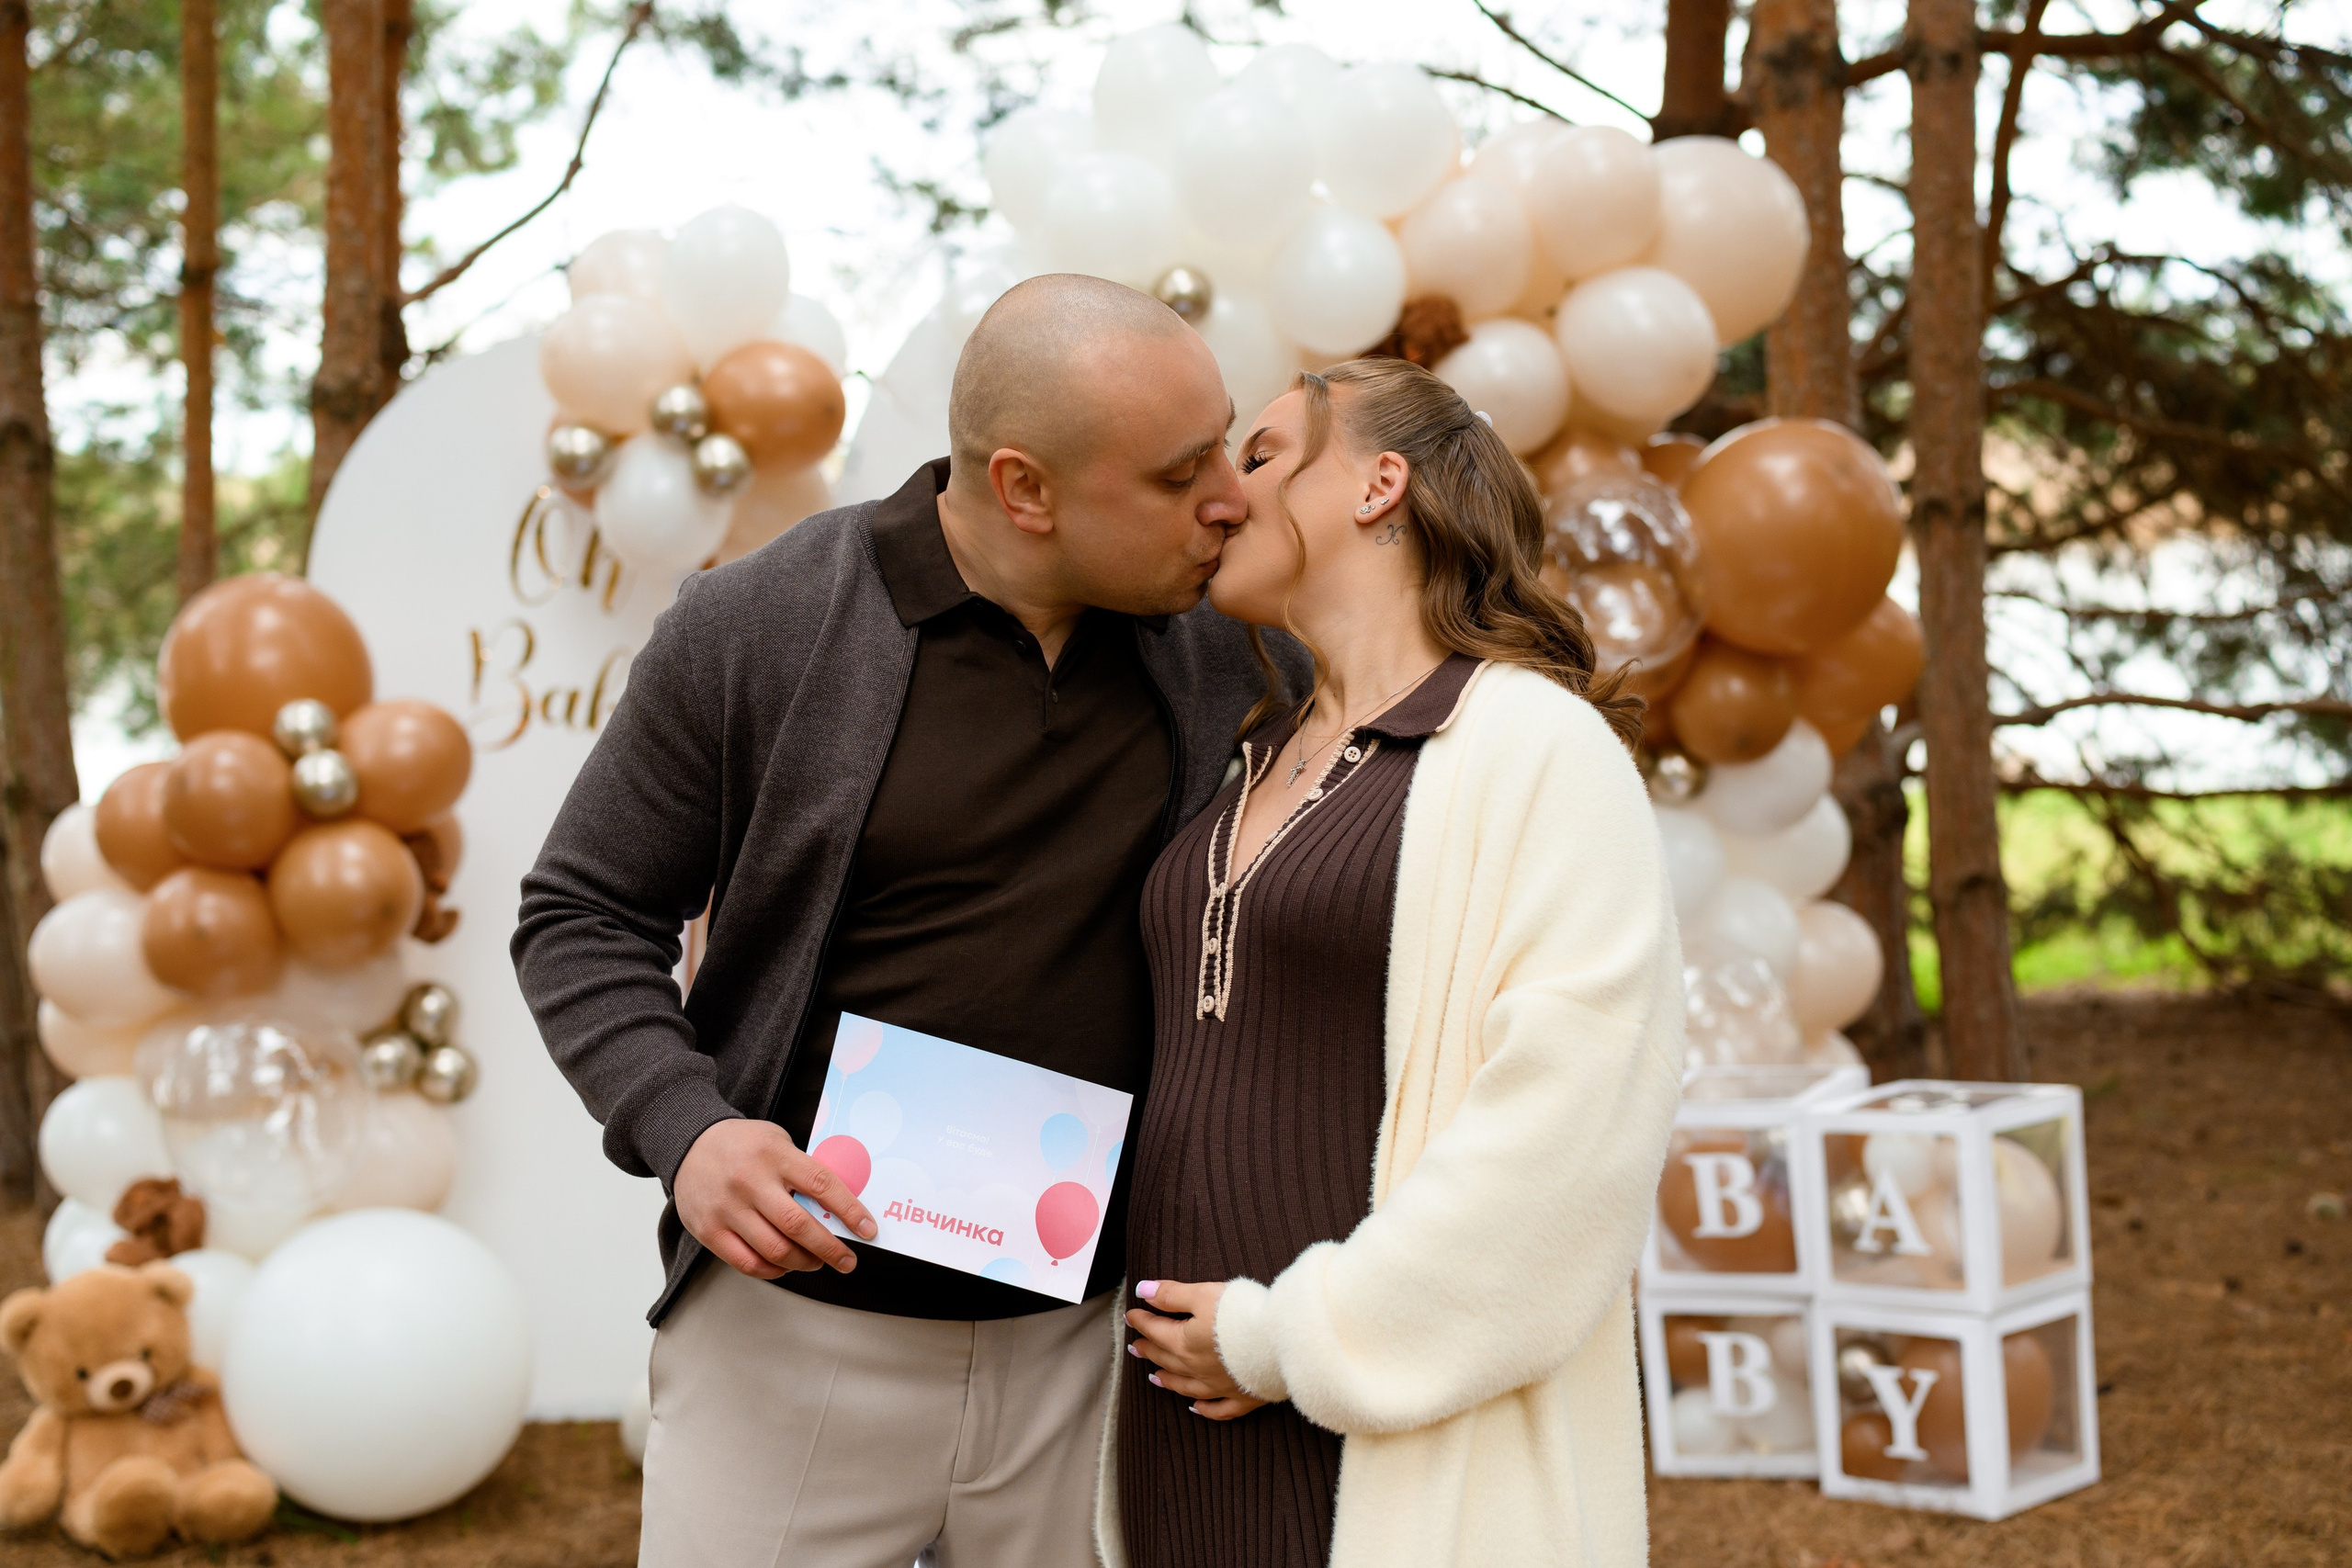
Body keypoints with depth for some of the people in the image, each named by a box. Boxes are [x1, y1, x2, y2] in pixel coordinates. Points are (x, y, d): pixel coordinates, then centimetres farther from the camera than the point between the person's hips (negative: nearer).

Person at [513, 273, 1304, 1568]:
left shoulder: (1223, 655, 1)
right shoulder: (754, 632, -8)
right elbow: (582, 920, -2)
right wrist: (682, 1127, -18)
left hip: (1087, 1348, 3)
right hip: (801, 1326, -2)